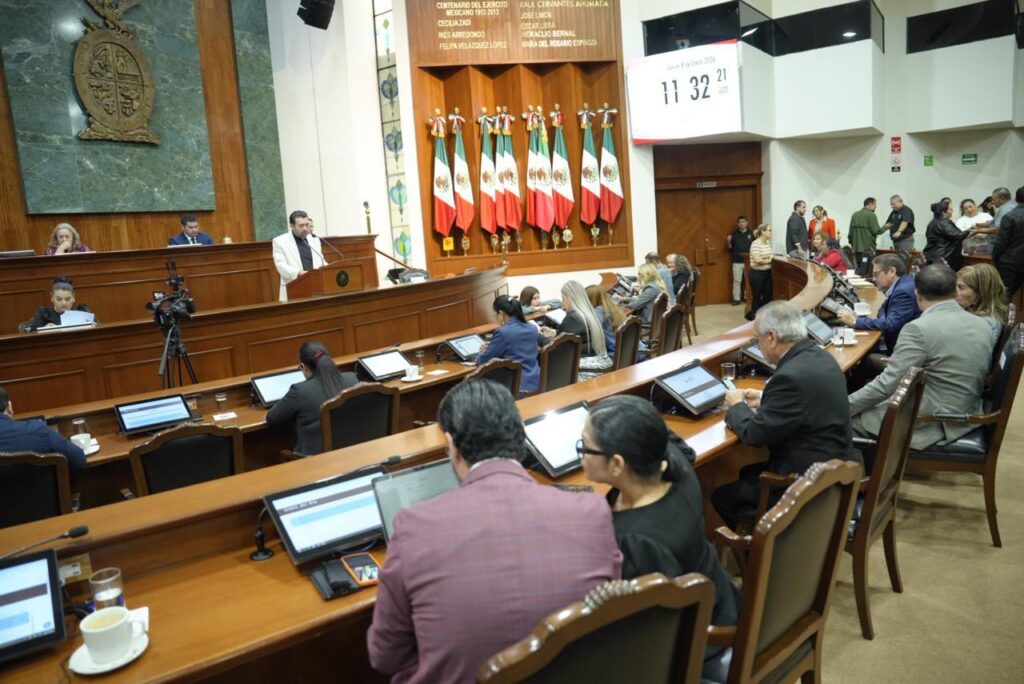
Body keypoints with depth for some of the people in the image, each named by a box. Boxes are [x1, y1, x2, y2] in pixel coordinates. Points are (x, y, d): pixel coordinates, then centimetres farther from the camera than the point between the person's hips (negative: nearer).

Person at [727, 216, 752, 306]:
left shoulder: (751, 233, 3)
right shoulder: (734, 234, 5)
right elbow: (730, 247, 7)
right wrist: (729, 242, -11)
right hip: (737, 261, 0)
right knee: (737, 280, 2)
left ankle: (748, 297, 17)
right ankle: (736, 298, 7)